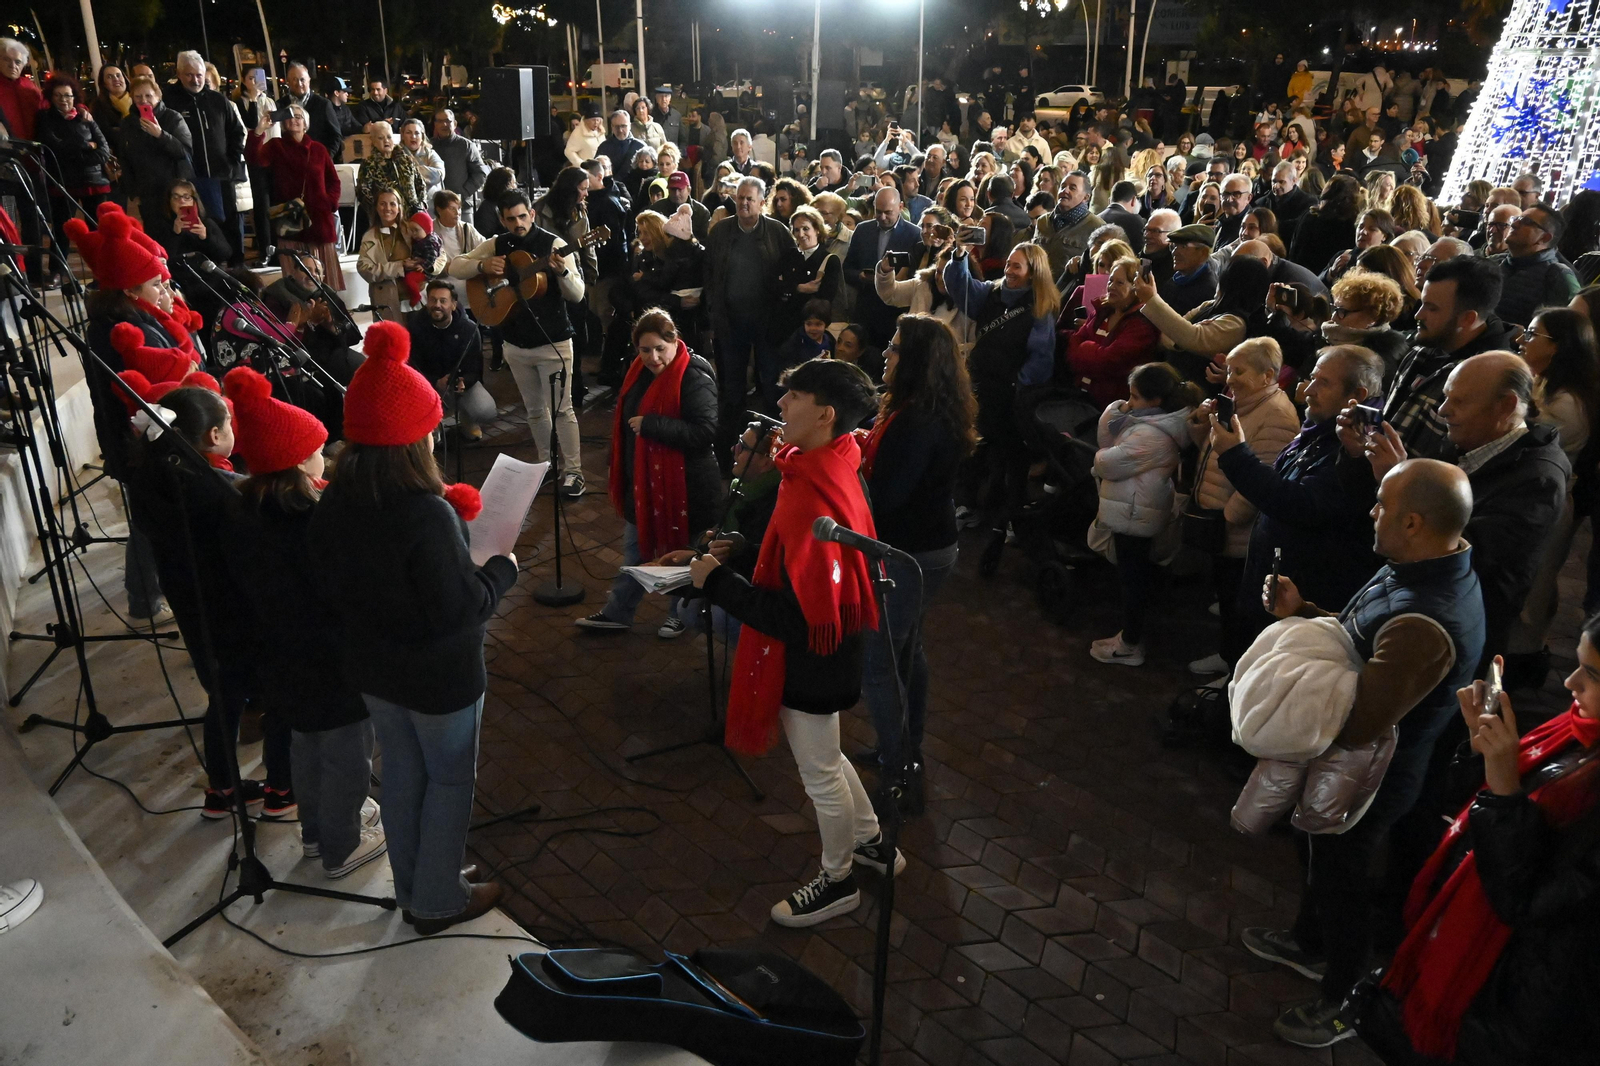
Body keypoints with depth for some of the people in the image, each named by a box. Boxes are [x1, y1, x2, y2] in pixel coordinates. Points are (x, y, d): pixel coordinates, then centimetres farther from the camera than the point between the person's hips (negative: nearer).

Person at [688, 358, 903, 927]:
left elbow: (797, 617, -31)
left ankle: (837, 880, 39)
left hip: (807, 662, -9)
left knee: (820, 773, 14)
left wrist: (717, 582, -25)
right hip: (822, 651, 9)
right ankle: (872, 842, 49)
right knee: (822, 756, 29)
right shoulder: (829, 468, -3)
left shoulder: (814, 500, -33)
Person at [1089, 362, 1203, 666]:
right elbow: (1105, 437, 7)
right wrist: (1117, 411, -9)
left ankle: (1130, 646, 15)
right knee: (1141, 574, 19)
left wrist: (1100, 457, -2)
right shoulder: (1155, 421, 7)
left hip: (1133, 516, -10)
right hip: (1138, 512, 10)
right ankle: (1132, 633, 33)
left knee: (1133, 577, 2)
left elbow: (1108, 464, -23)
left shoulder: (1150, 435, -27)